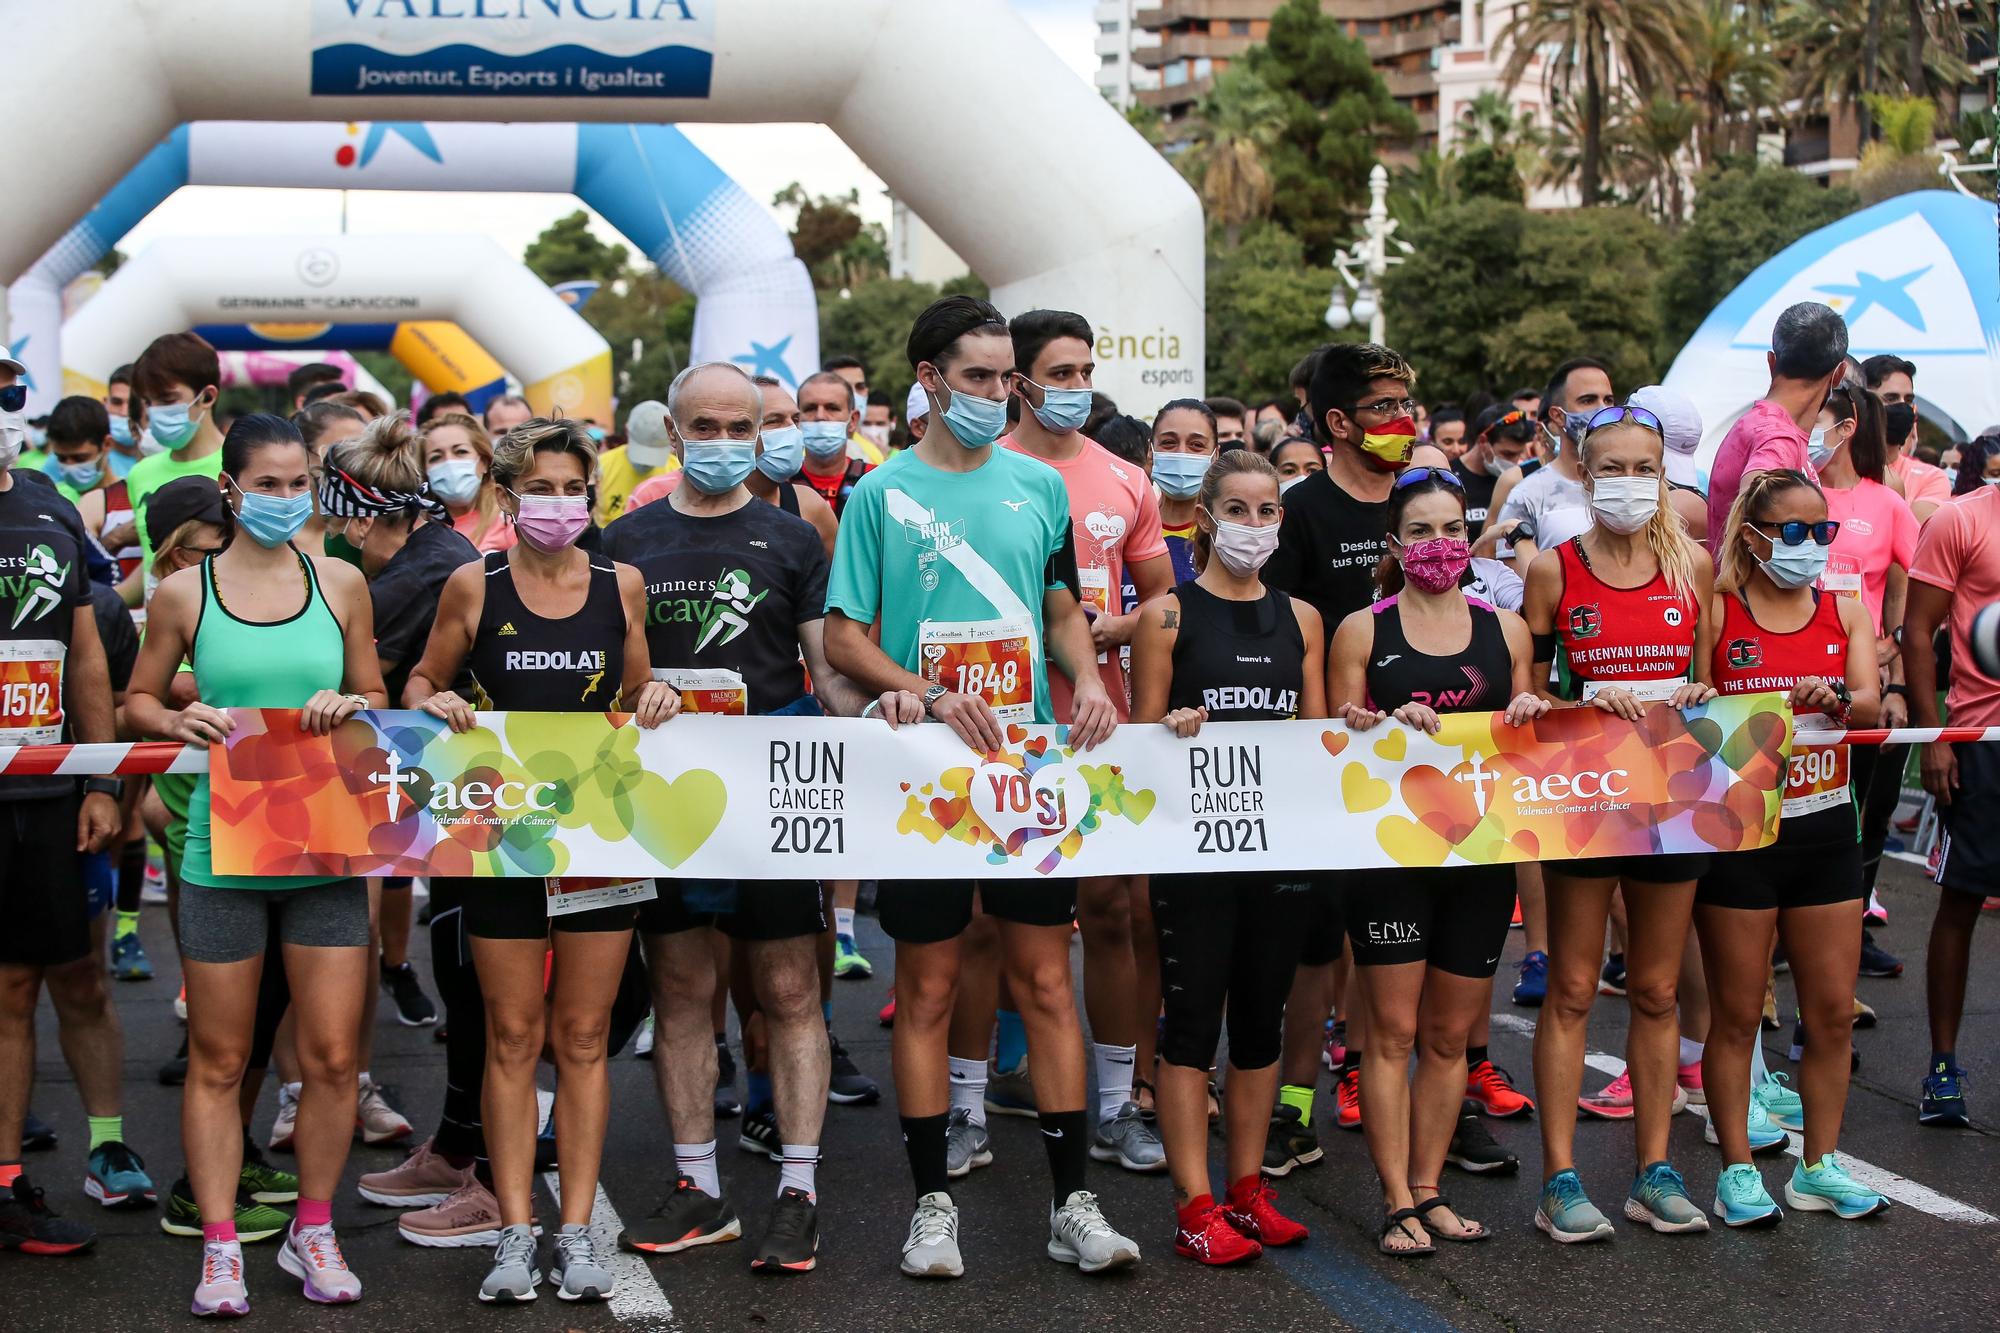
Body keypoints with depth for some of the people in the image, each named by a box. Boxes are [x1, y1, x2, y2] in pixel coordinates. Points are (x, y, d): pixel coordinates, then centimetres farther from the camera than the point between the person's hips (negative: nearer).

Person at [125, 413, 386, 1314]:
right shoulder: (183, 591, 1)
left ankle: (311, 1232, 18)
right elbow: (138, 698, 10)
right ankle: (220, 1247, 15)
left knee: (332, 1056, 2)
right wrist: (182, 722, -10)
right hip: (222, 852, -1)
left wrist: (350, 708, -8)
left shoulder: (340, 583, 6)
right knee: (218, 1062, 5)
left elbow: (377, 697, 14)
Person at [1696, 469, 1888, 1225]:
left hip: (1825, 829, 4)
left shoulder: (1846, 613, 7)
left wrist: (1834, 699, -28)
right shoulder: (1714, 612, -3)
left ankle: (1819, 1166, 19)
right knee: (1736, 1013, 3)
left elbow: (1868, 704, -7)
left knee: (1833, 1010, 6)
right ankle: (1737, 1171, 13)